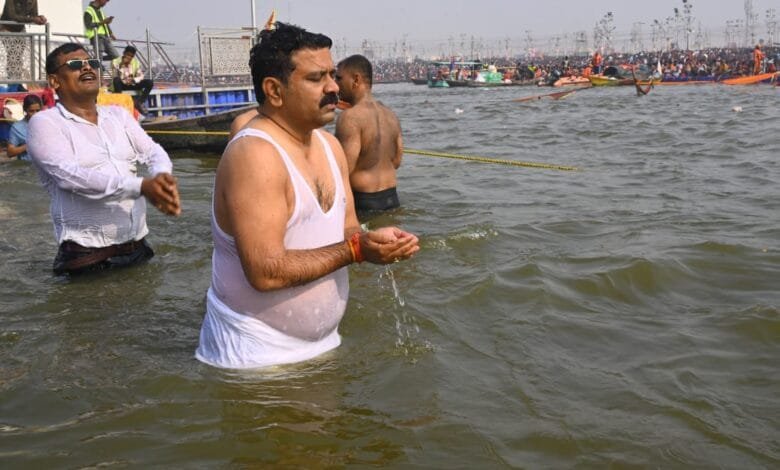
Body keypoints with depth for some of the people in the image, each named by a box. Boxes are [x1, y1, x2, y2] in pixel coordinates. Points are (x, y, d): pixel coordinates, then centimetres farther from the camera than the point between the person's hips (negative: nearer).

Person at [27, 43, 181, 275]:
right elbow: (70, 175, -21)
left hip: (138, 246, 5)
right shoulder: (45, 123, -6)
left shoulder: (118, 114, 12)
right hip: (87, 255, -5)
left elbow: (153, 152, 1)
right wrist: (141, 186, -32)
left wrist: (162, 177, -25)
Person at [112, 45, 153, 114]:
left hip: (132, 84, 3)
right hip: (121, 85, -3)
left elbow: (141, 76, -5)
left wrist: (134, 80, -25)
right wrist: (121, 66, -32)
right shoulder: (115, 62, -11)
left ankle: (139, 102, -15)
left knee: (149, 82, -18)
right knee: (116, 80, -40)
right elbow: (115, 76, -21)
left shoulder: (136, 62, -1)